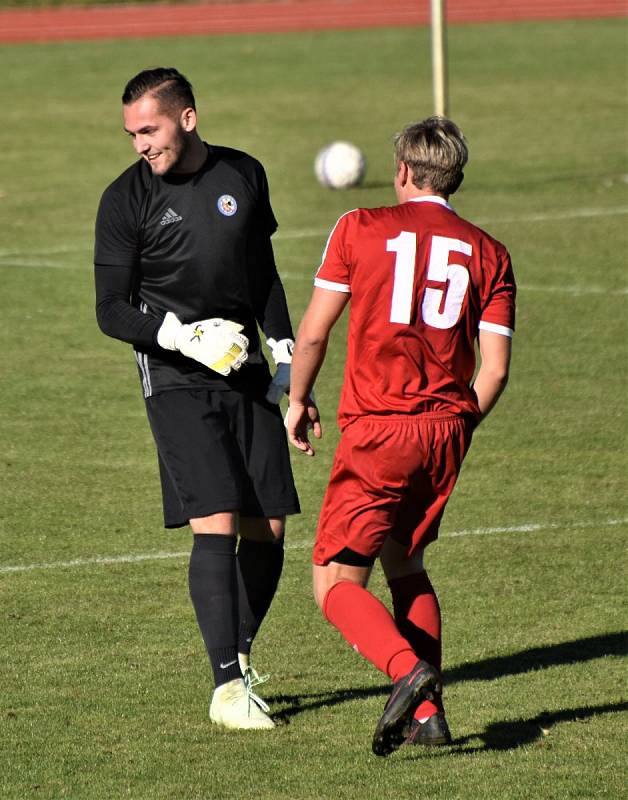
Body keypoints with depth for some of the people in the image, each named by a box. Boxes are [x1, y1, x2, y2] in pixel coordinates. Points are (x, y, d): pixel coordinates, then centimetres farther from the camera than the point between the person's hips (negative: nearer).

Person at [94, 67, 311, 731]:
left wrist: (284, 351, 14)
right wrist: (183, 336, -19)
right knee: (216, 525, -16)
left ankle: (239, 654, 23)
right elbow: (111, 310, -5)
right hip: (175, 378, -4)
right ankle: (227, 686, -14)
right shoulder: (126, 199, -6)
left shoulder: (243, 176, 7)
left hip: (246, 374, 4)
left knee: (267, 528, 1)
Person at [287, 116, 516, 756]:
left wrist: (297, 402, 16)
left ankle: (408, 669, -28)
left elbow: (313, 333, 0)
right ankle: (428, 712, 13)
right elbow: (495, 370, 2)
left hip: (378, 430, -4)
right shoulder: (488, 254, 7)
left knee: (335, 582, -2)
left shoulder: (360, 229, 0)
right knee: (404, 563, 23)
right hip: (446, 428, 5)